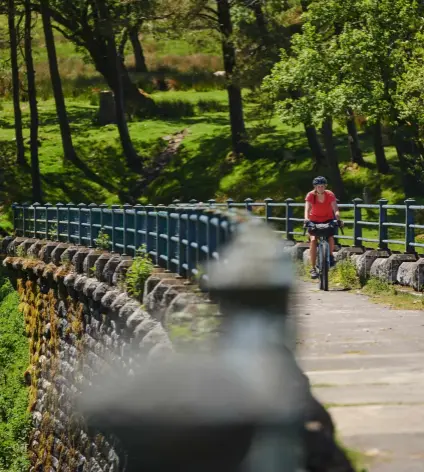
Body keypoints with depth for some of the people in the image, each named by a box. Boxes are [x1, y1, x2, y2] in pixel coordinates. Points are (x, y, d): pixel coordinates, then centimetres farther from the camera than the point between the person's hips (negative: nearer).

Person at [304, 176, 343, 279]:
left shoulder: (330, 195, -19)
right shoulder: (310, 195, -21)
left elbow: (335, 209, -28)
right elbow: (307, 209, -32)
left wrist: (338, 219, -46)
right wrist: (306, 219, -51)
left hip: (328, 219, 1)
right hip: (314, 220, -1)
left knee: (330, 237, -23)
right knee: (313, 240, -20)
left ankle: (330, 255, 11)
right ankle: (313, 268, -16)